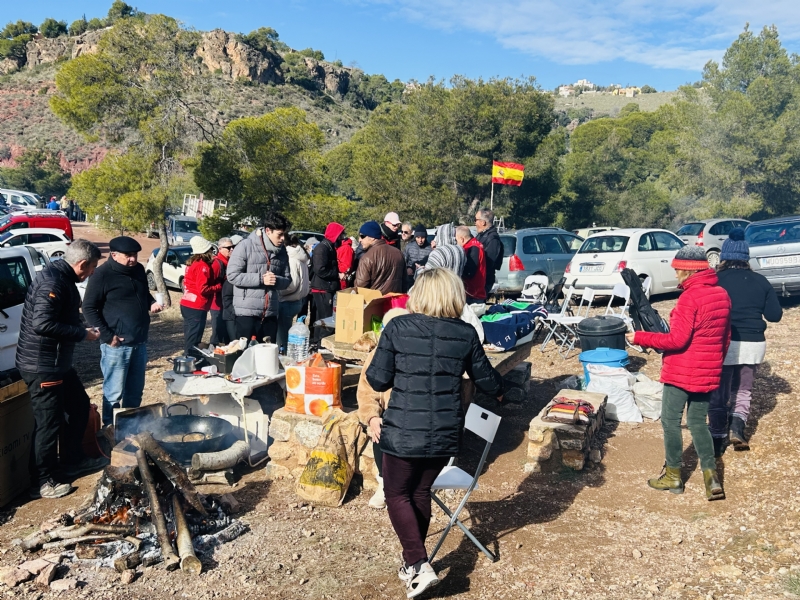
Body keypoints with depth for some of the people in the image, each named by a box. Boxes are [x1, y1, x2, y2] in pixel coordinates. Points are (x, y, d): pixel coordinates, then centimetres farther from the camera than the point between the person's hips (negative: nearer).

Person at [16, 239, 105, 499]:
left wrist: (81, 327, 7)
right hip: (41, 366, -11)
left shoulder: (62, 277, 10)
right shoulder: (52, 282, -22)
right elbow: (42, 324, -30)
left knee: (80, 405, 20)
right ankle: (42, 483, 13)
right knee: (49, 423, -1)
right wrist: (82, 333, -22)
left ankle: (73, 460, 36)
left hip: (57, 362, 11)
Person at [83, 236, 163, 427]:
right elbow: (89, 308, -11)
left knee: (135, 391, 17)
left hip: (139, 343, 7)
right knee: (114, 393, 3)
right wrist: (107, 336, -16)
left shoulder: (139, 269, 7)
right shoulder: (102, 274, -12)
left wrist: (152, 303, 0)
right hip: (117, 345, -7)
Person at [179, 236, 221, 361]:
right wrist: (219, 286, -9)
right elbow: (203, 289, -21)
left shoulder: (193, 263, 11)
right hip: (196, 307, -9)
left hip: (187, 305, 9)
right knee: (194, 339, -2)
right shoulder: (203, 266, -16)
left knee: (190, 336, 18)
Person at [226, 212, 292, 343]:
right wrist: (260, 279, -16)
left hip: (271, 312, 5)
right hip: (247, 311, -5)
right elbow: (233, 275, -11)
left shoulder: (281, 251, 9)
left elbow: (287, 279, 11)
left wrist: (277, 280, -11)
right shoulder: (246, 246, -6)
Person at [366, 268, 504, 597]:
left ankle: (419, 565, 10)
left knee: (397, 493, 18)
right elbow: (488, 382, 9)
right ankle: (412, 562, 36)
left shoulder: (398, 327, -7)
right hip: (445, 433, 3)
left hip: (403, 431, -3)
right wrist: (499, 390, 31)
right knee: (420, 491, 23)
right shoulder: (466, 334, -1)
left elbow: (378, 380, -6)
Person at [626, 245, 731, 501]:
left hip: (682, 372, -8)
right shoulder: (722, 294, 7)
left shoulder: (690, 297, -19)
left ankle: (673, 475, 17)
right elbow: (725, 337, 15)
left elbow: (678, 339, -22)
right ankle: (711, 477, 9)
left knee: (670, 421, 7)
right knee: (698, 423, 16)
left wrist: (640, 338, -16)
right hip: (708, 372, 8)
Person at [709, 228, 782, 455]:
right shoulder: (760, 281, 2)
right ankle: (737, 427, 1)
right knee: (743, 391, 22)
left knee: (718, 394, 12)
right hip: (753, 344, 3)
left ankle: (718, 441, 15)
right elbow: (775, 315, 4)